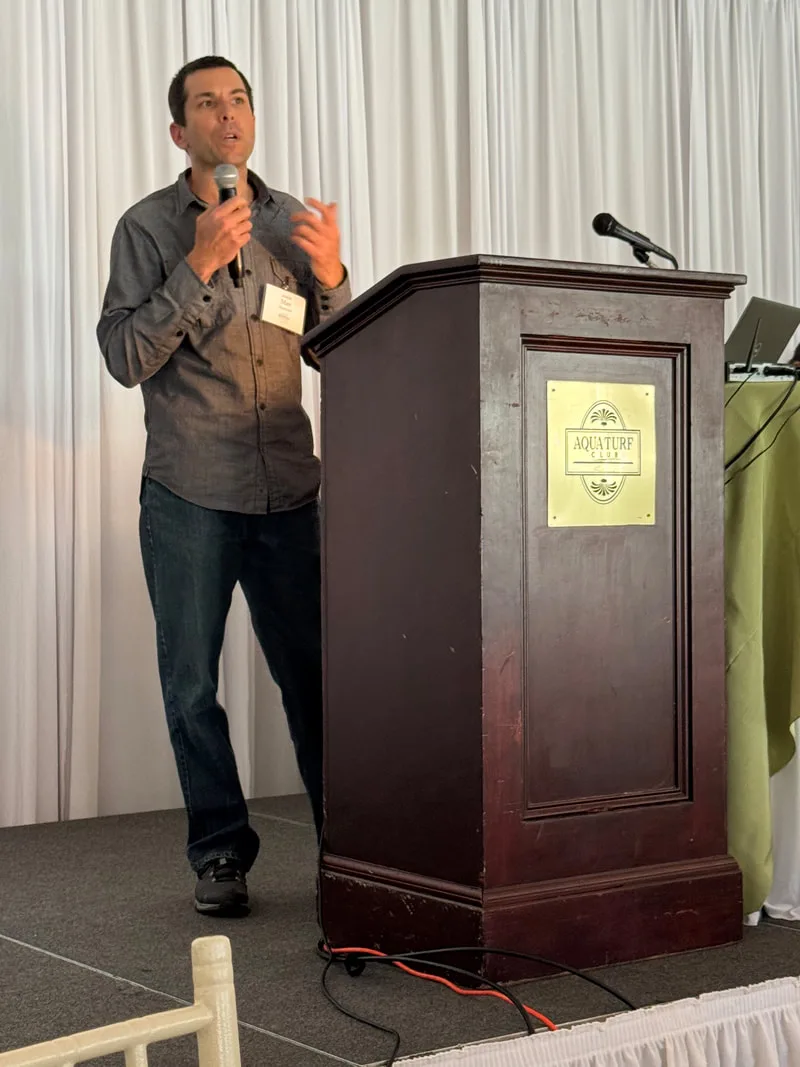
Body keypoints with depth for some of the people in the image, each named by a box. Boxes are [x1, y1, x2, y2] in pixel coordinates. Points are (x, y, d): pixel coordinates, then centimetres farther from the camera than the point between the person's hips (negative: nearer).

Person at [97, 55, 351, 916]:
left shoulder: (293, 223, 12)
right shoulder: (148, 227, 3)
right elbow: (125, 355, -7)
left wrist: (331, 278, -6)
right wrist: (199, 266, -16)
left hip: (288, 489, 2)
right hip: (188, 495, -2)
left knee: (313, 674, 1)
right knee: (192, 684, 3)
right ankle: (220, 854, 16)